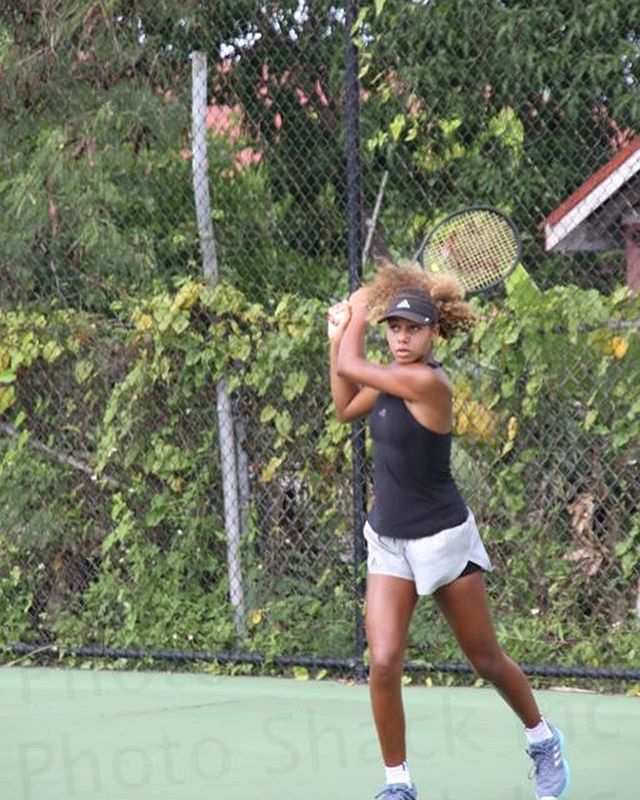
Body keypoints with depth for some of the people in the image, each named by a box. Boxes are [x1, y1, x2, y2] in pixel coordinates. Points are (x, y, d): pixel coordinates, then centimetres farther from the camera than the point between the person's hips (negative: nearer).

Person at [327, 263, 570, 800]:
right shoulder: (393, 378, 3)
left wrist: (357, 310, 0)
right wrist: (338, 336, 15)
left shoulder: (426, 382, -21)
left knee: (487, 660, 10)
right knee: (383, 663, -10)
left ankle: (544, 741, 35)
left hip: (443, 541, -6)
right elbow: (346, 407, 21)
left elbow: (351, 366, -16)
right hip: (388, 542, 6)